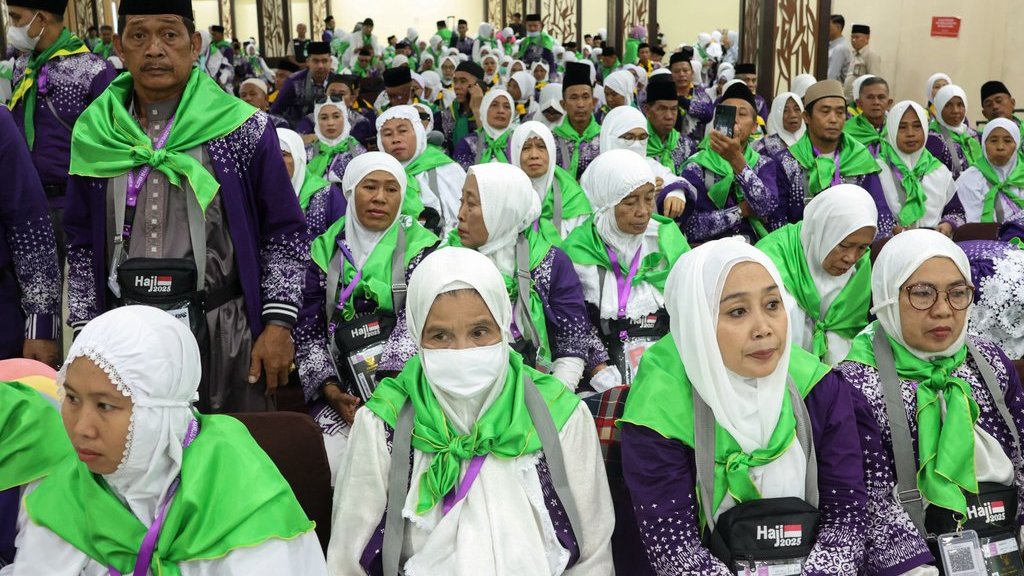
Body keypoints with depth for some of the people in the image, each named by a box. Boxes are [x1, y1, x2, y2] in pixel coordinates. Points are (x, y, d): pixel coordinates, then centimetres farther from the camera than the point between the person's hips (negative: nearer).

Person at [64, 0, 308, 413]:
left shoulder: (244, 128, -4)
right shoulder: (93, 135, 5)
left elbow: (285, 233, -1)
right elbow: (82, 245, 12)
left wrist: (278, 323, -7)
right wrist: (85, 330, 7)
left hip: (225, 331, -2)